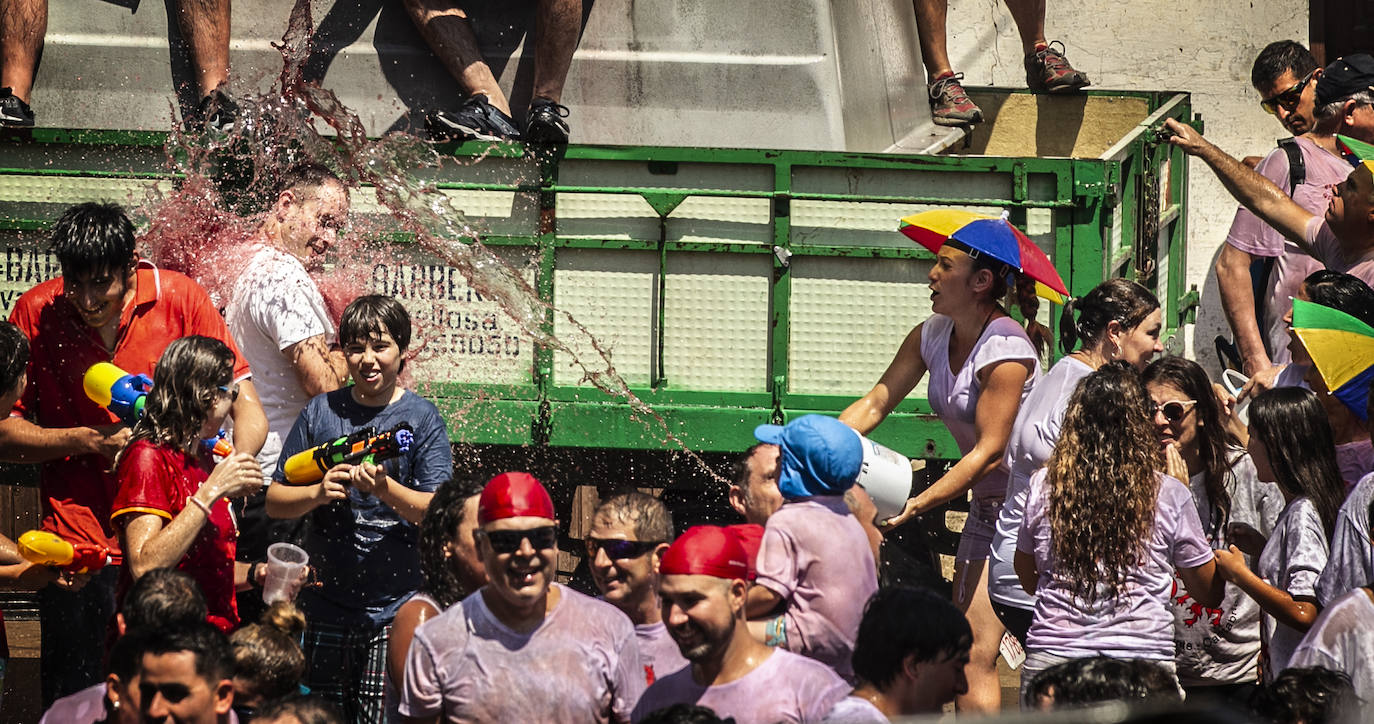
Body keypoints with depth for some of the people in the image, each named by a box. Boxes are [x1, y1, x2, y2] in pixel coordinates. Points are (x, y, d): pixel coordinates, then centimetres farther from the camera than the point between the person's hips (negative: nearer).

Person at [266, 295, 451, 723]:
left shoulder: (422, 418, 0)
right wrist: (318, 494, -12)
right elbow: (275, 502, 7)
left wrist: (385, 489, -25)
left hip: (395, 608, -3)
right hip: (326, 603, 3)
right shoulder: (321, 413, 8)